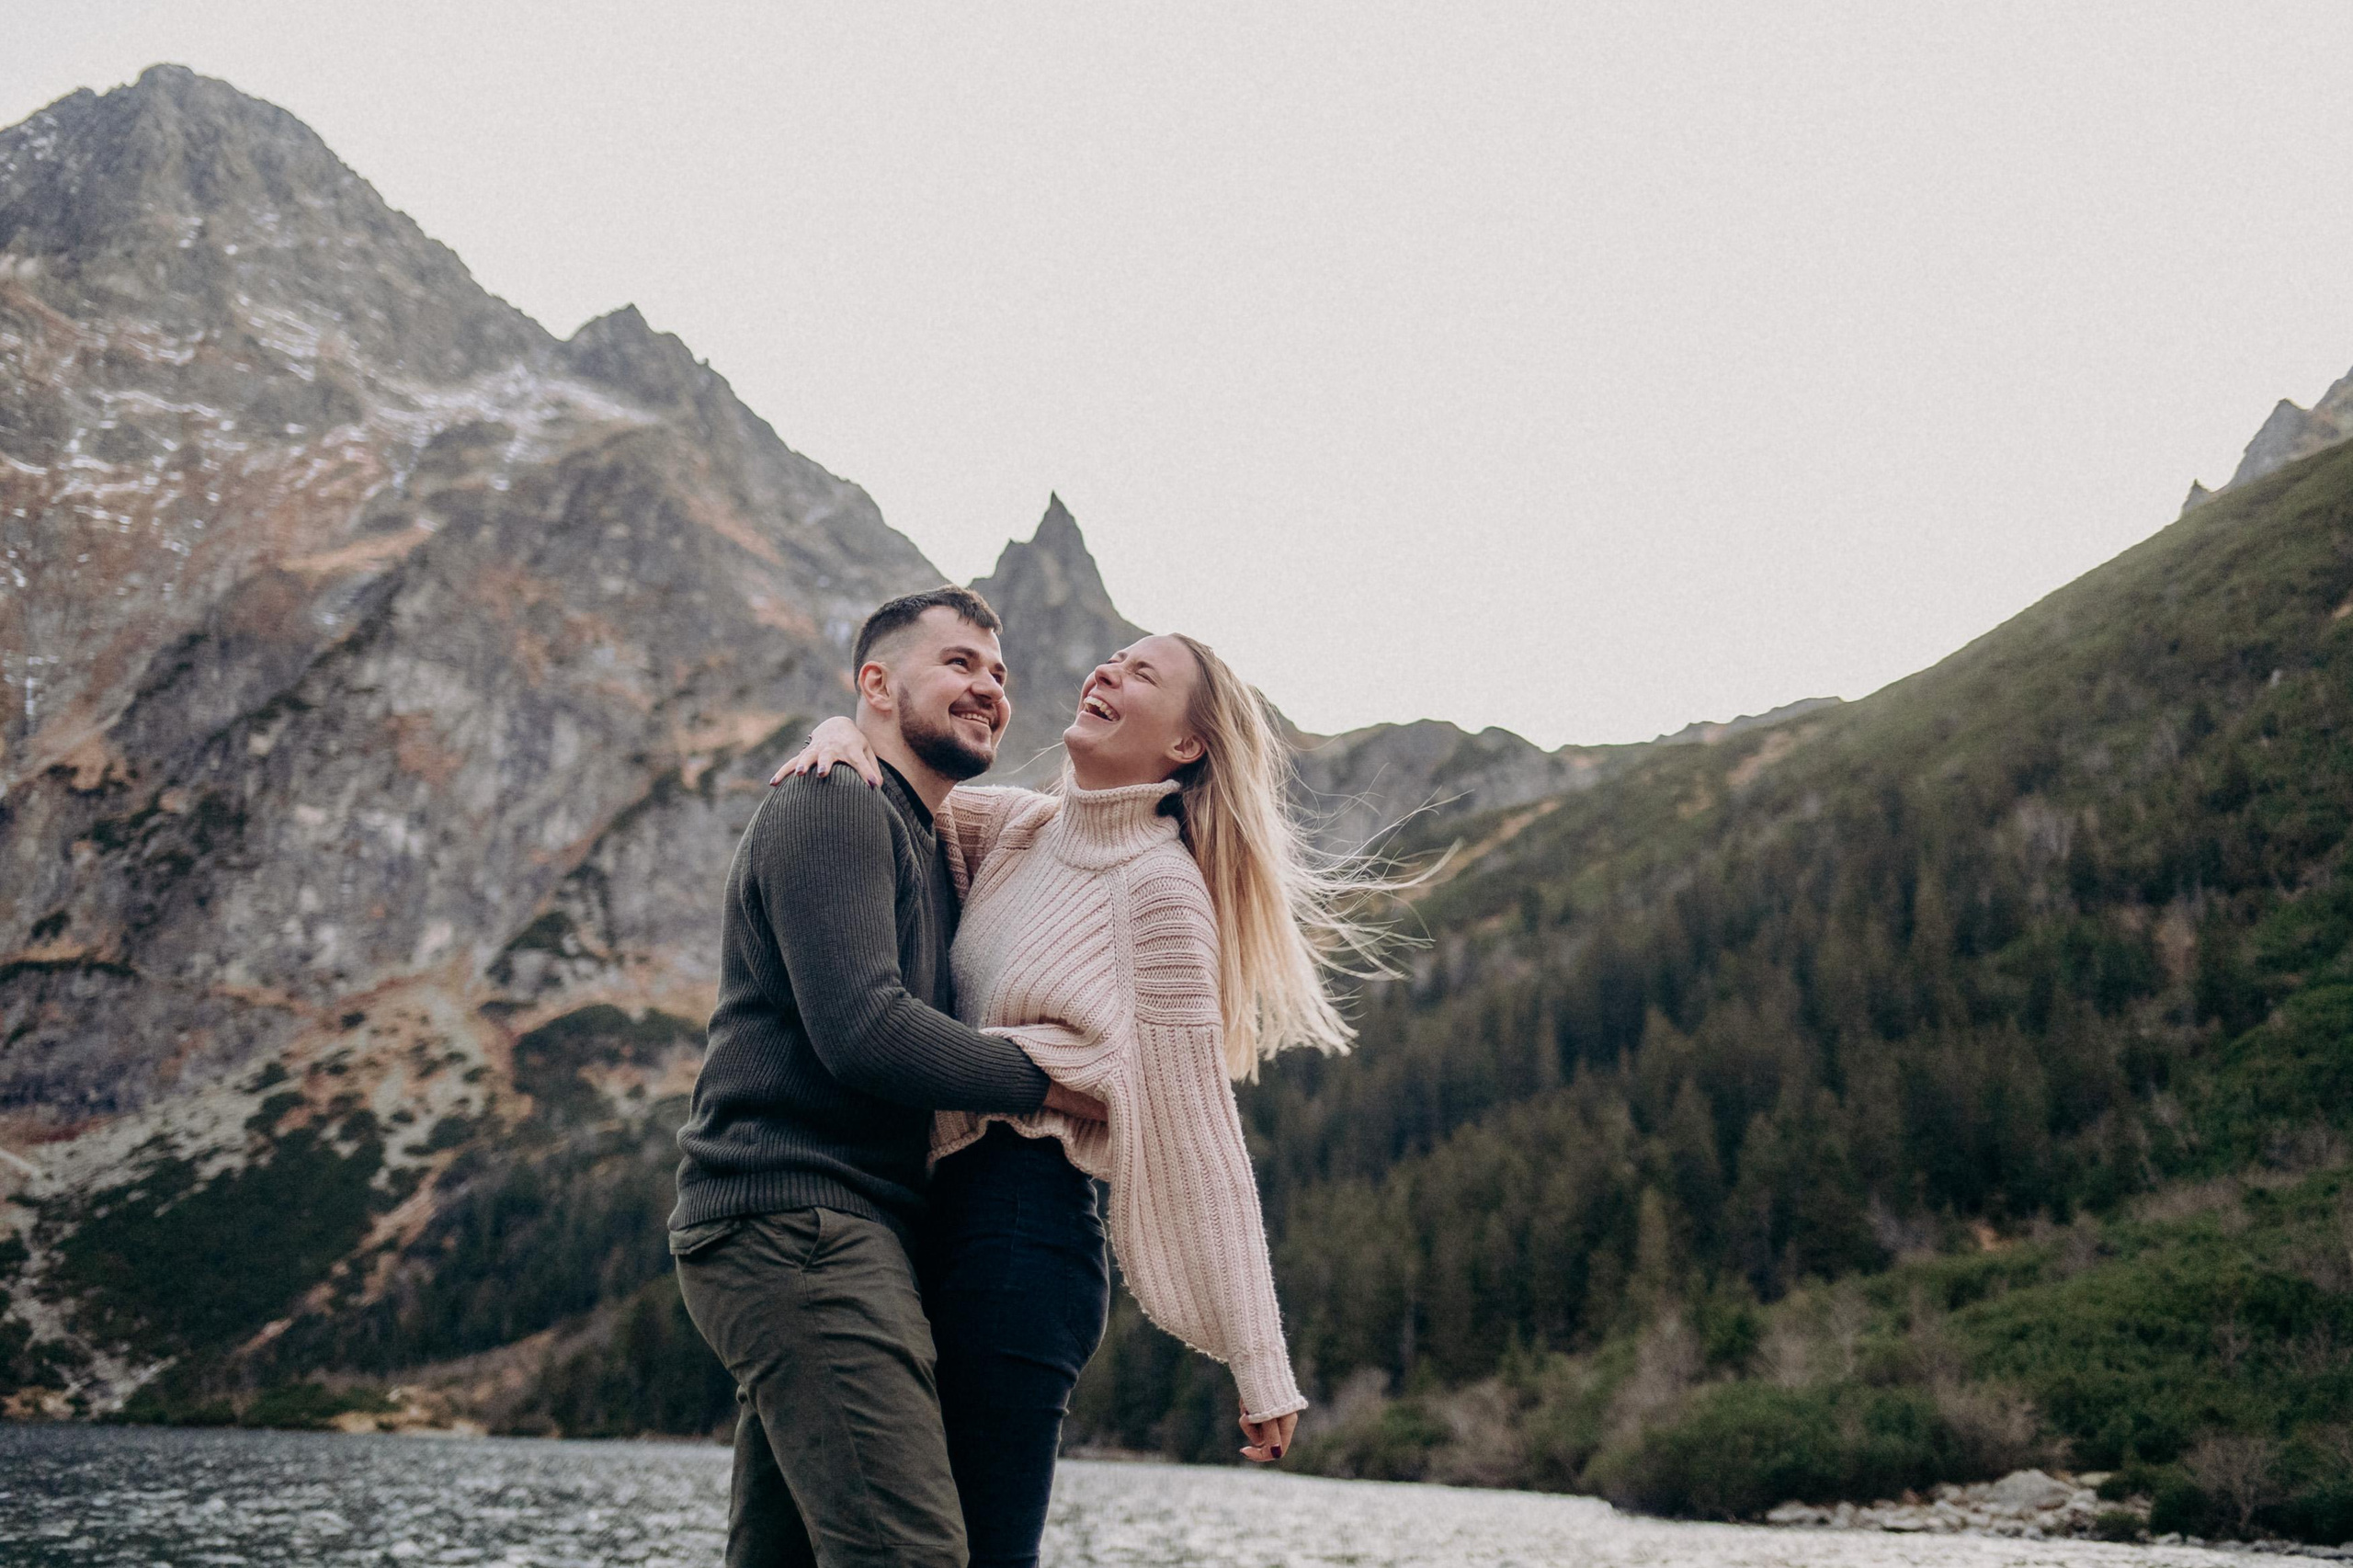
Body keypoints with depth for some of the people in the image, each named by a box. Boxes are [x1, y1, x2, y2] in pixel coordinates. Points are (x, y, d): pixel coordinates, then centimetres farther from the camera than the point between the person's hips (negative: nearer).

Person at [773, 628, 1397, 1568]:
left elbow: (1198, 1139, -10)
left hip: (1024, 1234, -8)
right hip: (943, 1223, 8)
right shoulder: (1018, 830, 12)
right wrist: (843, 736, 0)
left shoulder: (1162, 888, -8)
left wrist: (1259, 1365, -11)